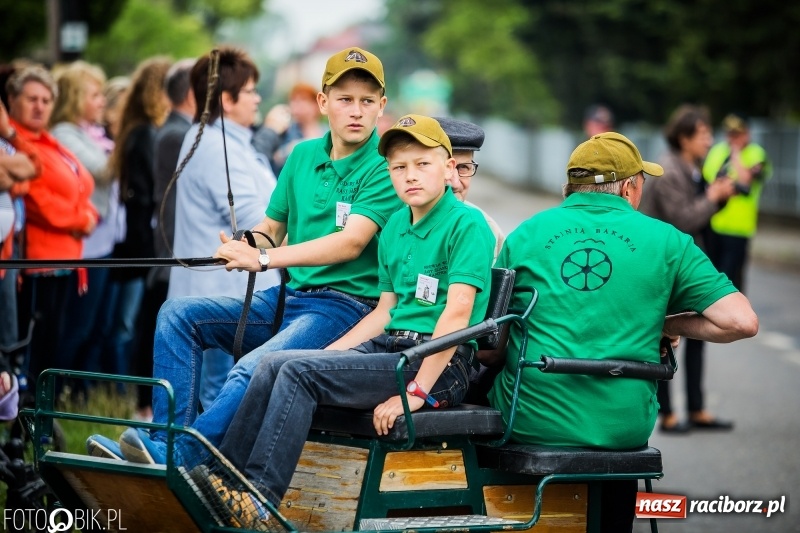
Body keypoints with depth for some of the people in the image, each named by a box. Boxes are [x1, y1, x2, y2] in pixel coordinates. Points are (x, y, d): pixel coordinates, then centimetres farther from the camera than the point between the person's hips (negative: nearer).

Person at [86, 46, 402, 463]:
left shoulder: (384, 167, -8)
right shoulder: (304, 155, 14)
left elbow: (352, 241, -21)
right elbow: (272, 227, 20)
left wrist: (265, 258, -29)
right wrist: (247, 245, -6)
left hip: (346, 306, -8)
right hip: (288, 296, 8)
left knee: (254, 369, -33)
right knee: (178, 315, -4)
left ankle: (174, 458, -38)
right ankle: (168, 439, -15)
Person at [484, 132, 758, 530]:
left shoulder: (525, 235, 4)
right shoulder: (665, 241, 1)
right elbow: (742, 322, -5)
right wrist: (672, 325, 11)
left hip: (529, 423, 1)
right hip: (623, 430, -1)